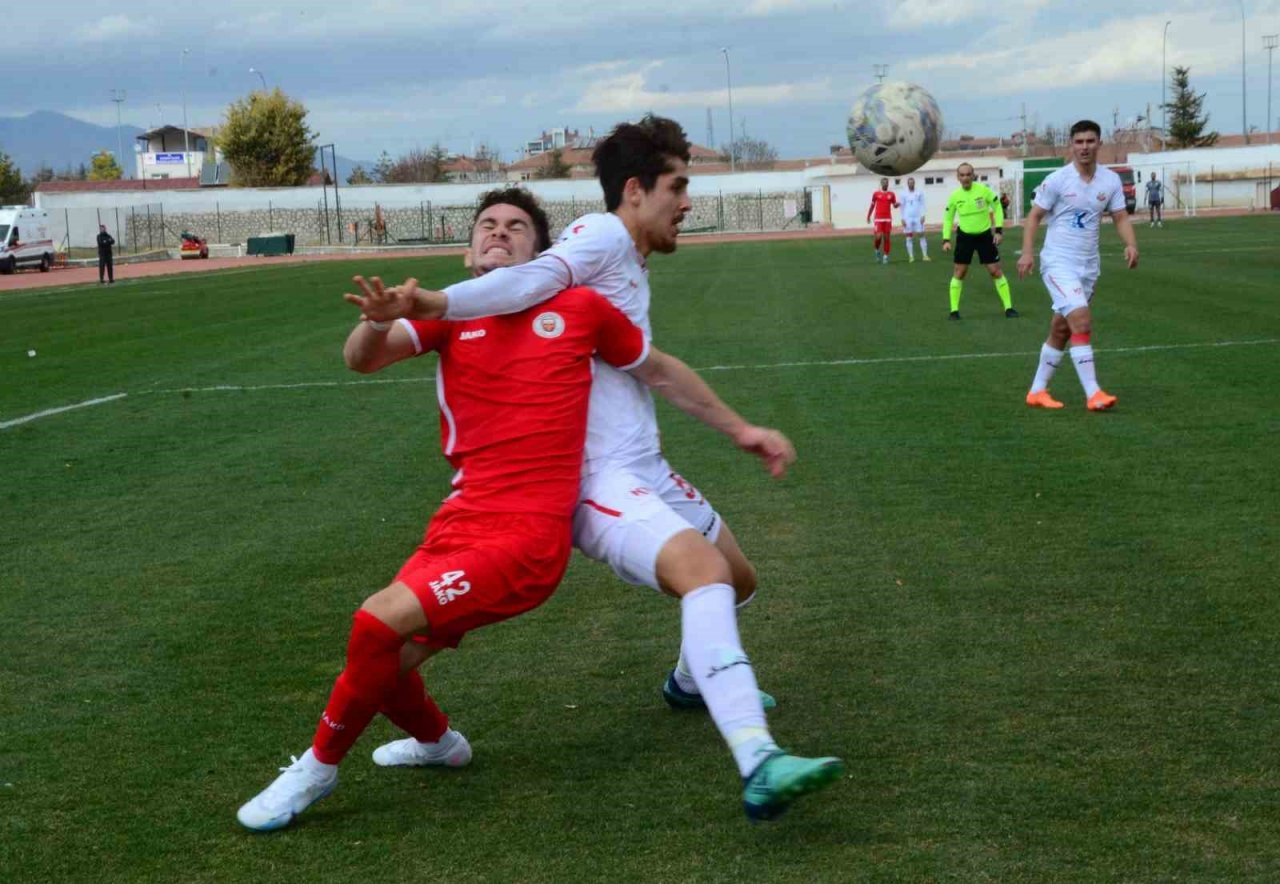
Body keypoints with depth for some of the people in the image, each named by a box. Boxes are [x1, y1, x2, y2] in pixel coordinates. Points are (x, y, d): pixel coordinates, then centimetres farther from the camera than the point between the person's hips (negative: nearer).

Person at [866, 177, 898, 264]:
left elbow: (894, 206, 11)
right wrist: (868, 216, 11)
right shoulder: (876, 194, 3)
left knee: (887, 237, 0)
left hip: (888, 218, 2)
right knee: (878, 236, -13)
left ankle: (886, 256, 7)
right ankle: (877, 250, 15)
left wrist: (896, 205, -13)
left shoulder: (891, 194, 7)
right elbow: (872, 205, 11)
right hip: (878, 219, -2)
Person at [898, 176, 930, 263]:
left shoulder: (919, 193, 6)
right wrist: (902, 219, -2)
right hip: (908, 218, 0)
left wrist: (923, 215, -7)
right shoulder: (904, 194, 6)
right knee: (909, 238, 1)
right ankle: (911, 256, 4)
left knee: (921, 235, -3)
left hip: (918, 217, 0)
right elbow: (902, 207, 6)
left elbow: (922, 204, 4)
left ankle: (925, 255, -2)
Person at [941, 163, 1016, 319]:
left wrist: (999, 230, -9)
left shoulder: (983, 190, -13)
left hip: (985, 235, -1)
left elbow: (997, 207, -3)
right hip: (965, 236, 1)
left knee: (996, 271, -2)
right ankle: (954, 310, 7)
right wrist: (946, 239, -3)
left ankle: (1008, 308, 6)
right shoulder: (955, 195, -7)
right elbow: (948, 218, 5)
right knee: (959, 272, -1)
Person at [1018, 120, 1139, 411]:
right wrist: (1027, 252, -17)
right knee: (1082, 323, -19)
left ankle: (1037, 391, 23)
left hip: (1089, 265, 5)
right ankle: (1093, 395, -18)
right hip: (1058, 263, -5)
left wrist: (1131, 245, -12)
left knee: (1061, 330, 12)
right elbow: (1035, 215, -6)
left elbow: (1120, 217, 7)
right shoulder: (1058, 180, -9)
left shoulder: (1111, 180, 3)